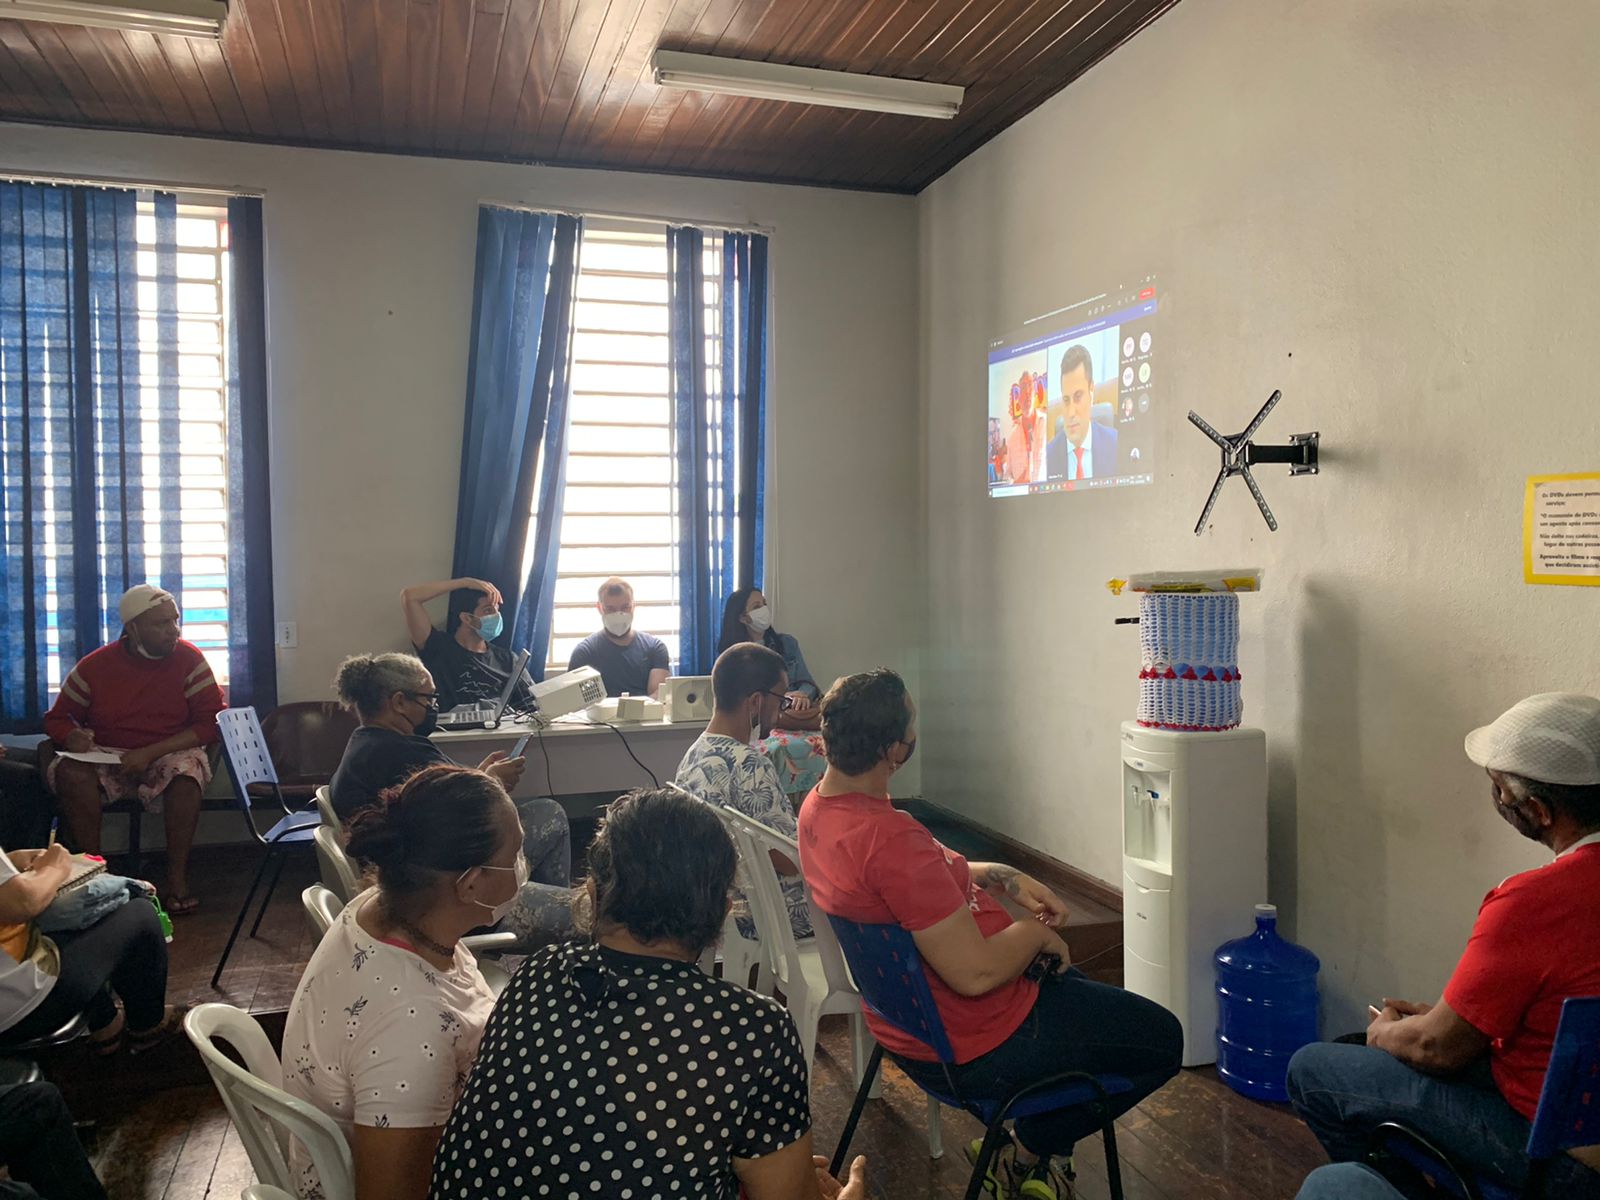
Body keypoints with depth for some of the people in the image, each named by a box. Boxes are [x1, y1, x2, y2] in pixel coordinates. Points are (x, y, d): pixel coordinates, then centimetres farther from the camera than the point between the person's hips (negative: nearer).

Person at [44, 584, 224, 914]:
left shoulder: (190, 659, -6)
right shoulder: (94, 666, -2)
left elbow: (211, 724, -10)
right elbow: (56, 718, 11)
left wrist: (152, 752, -21)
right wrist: (71, 736, -16)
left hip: (170, 754, -1)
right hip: (105, 758, 2)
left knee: (188, 768, -35)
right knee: (70, 772, -30)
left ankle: (177, 877, -24)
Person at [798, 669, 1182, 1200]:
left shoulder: (818, 807, -4)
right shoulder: (888, 840, -36)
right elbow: (974, 972, -33)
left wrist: (1007, 879, 2)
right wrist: (1036, 934, -14)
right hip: (973, 1048, -9)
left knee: (1082, 988, 31)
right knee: (1162, 1038, 7)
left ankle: (1042, 1154, 27)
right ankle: (1025, 1154, 13)